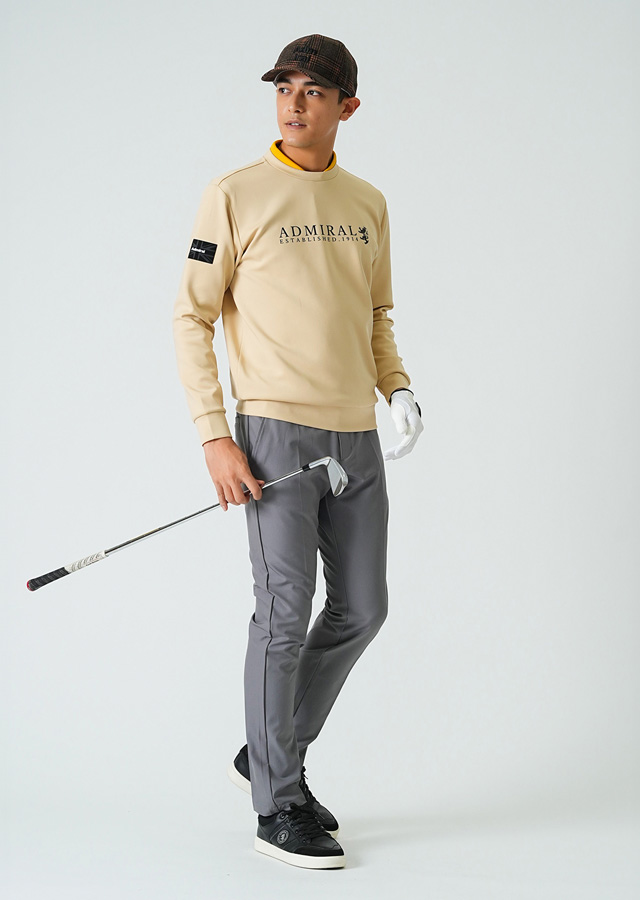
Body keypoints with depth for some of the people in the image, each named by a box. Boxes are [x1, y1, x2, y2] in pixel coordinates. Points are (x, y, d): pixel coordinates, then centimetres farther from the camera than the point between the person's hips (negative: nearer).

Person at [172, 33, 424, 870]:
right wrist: (215, 437, -11)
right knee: (286, 614, -5)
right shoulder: (234, 195, -3)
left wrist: (397, 389, 4)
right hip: (276, 431, -6)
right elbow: (192, 318, -4)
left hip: (357, 437, 6)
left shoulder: (369, 203, 12)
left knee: (362, 611, 9)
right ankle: (278, 806, 8)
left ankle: (269, 756, 27)